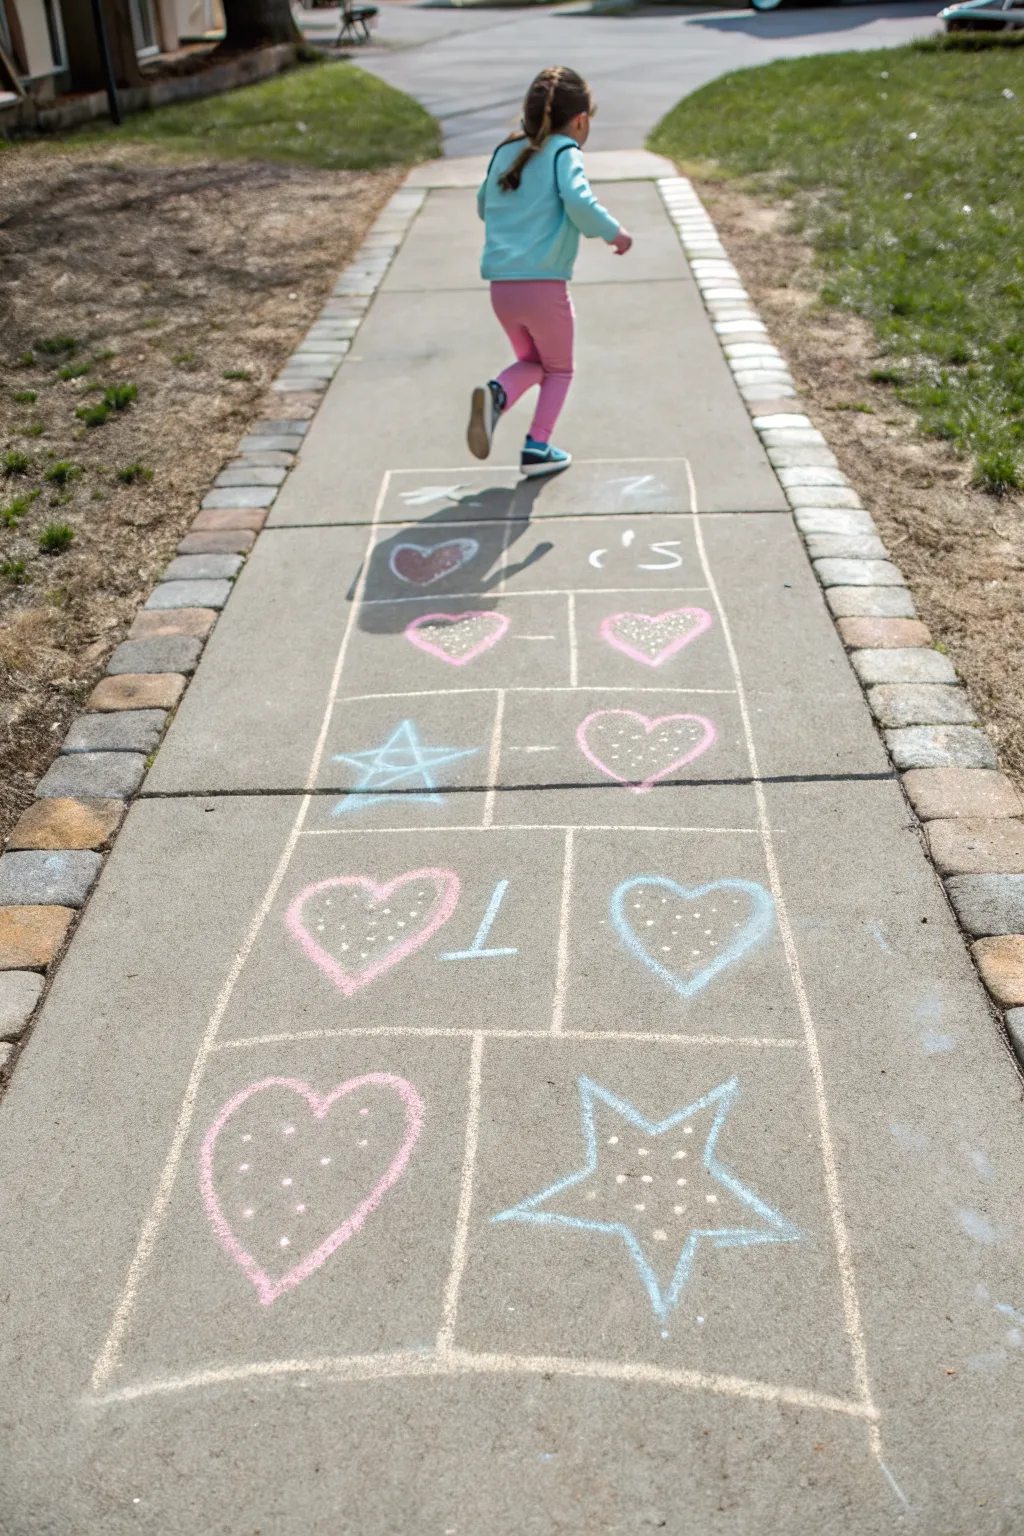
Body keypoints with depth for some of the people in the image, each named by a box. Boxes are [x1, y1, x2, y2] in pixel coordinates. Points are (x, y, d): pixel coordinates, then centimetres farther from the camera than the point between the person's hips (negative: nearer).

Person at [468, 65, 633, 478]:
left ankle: (496, 394, -5)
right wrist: (614, 232, -6)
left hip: (501, 286, 5)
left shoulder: (505, 152, 14)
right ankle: (537, 447, 10)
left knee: (531, 361, 24)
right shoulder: (563, 152, -4)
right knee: (558, 369, 17)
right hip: (544, 285, -5)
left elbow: (483, 206, 28)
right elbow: (579, 202, -20)